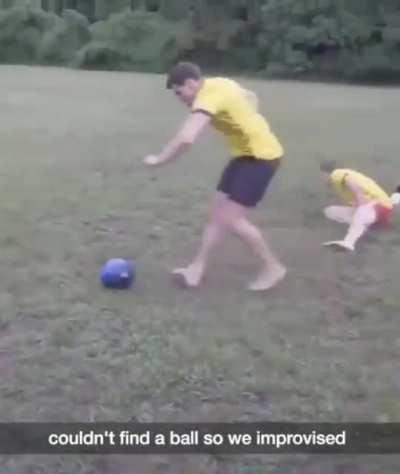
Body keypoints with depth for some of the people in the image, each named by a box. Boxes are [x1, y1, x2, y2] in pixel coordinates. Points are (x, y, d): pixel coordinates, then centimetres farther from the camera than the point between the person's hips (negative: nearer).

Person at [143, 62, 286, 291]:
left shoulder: (208, 97, -23)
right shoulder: (220, 84, 7)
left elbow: (186, 138, -37)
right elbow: (251, 98, 26)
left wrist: (159, 159, -23)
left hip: (261, 155, -10)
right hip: (247, 153, 10)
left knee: (231, 219, -9)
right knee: (218, 212, 8)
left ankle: (273, 267, 7)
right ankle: (198, 267, 13)